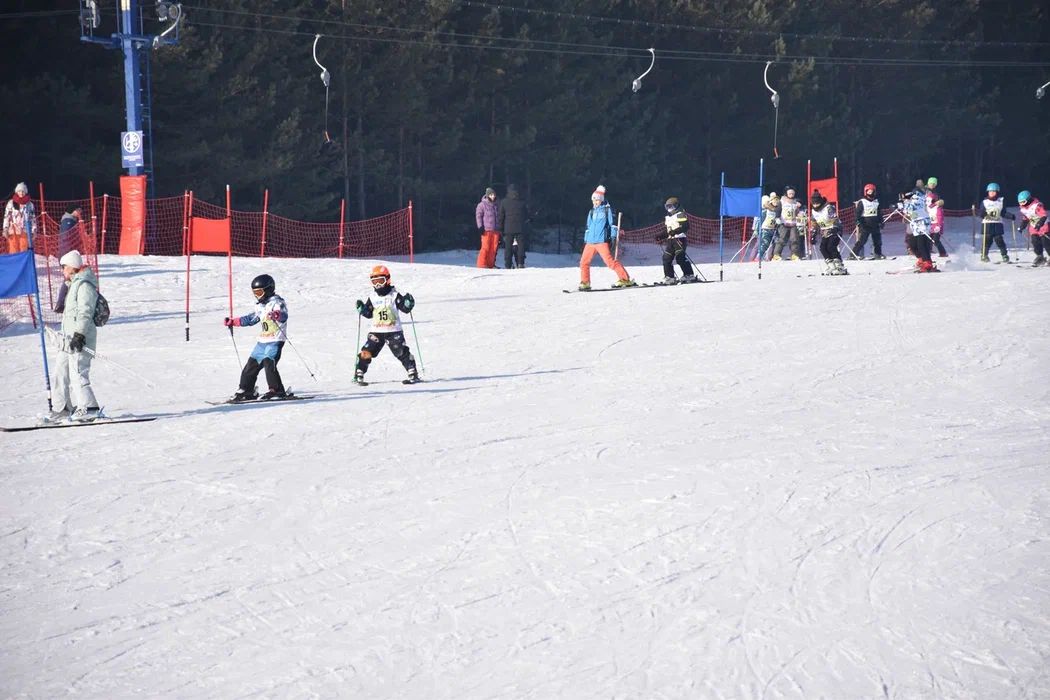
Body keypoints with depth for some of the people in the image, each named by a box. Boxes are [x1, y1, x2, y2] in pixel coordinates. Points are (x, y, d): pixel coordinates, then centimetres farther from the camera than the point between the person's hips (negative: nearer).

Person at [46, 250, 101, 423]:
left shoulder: (84, 285, -12)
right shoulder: (76, 284, 20)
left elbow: (85, 312, -20)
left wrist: (79, 334, -25)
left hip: (80, 339, -11)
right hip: (70, 338, 11)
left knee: (77, 373, -14)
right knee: (62, 372, 12)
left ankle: (89, 408, -15)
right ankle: (61, 408, 18)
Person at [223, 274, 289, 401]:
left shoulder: (277, 303, -11)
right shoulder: (261, 305, 17)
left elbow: (284, 316, -28)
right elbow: (252, 318, 30)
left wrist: (276, 315, -52)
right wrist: (233, 322, 31)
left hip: (275, 341, -9)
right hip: (262, 341, 9)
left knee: (269, 363, -22)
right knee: (252, 364, 9)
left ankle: (277, 390, -18)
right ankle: (247, 391, 20)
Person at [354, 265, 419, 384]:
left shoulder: (395, 295, -3)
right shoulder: (372, 297, 7)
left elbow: (406, 308, -5)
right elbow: (368, 313, 14)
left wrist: (409, 302, -25)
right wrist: (361, 308, -3)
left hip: (394, 331, -3)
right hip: (376, 332, 3)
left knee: (402, 352, -6)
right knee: (366, 352, -7)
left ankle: (413, 374, 5)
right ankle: (358, 376, 3)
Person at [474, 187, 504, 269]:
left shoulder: (497, 205, 14)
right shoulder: (482, 205, -2)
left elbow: (500, 217, 23)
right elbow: (478, 216, -3)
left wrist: (501, 228, 21)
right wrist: (480, 227, -10)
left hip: (496, 230, 5)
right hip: (486, 229, -5)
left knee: (494, 247, 2)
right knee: (485, 247, -9)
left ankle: (490, 264, 7)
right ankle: (482, 264, -6)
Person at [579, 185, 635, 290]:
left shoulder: (607, 210, 3)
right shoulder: (591, 212, 21)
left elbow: (612, 224, 0)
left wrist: (613, 236, -8)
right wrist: (585, 240, 23)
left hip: (602, 241, -6)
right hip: (590, 242, 6)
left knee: (610, 261, -15)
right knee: (584, 262, 0)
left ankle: (625, 280, -11)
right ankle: (585, 283, 10)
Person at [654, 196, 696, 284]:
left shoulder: (681, 214, -5)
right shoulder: (667, 217, 22)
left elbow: (685, 226, -18)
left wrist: (675, 231, -28)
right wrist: (661, 236, 14)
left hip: (680, 239, -9)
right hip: (670, 240, 9)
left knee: (680, 258, -15)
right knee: (667, 258, 1)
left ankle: (689, 276, -8)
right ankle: (669, 277, 6)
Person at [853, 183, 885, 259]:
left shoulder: (876, 202, 14)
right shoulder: (861, 202, -4)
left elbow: (879, 213, 21)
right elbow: (857, 213, -7)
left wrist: (880, 222, 13)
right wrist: (859, 222, -16)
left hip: (875, 225, 6)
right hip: (865, 225, -6)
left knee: (877, 240, 8)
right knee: (861, 240, -12)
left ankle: (877, 254, 19)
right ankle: (854, 254, -10)